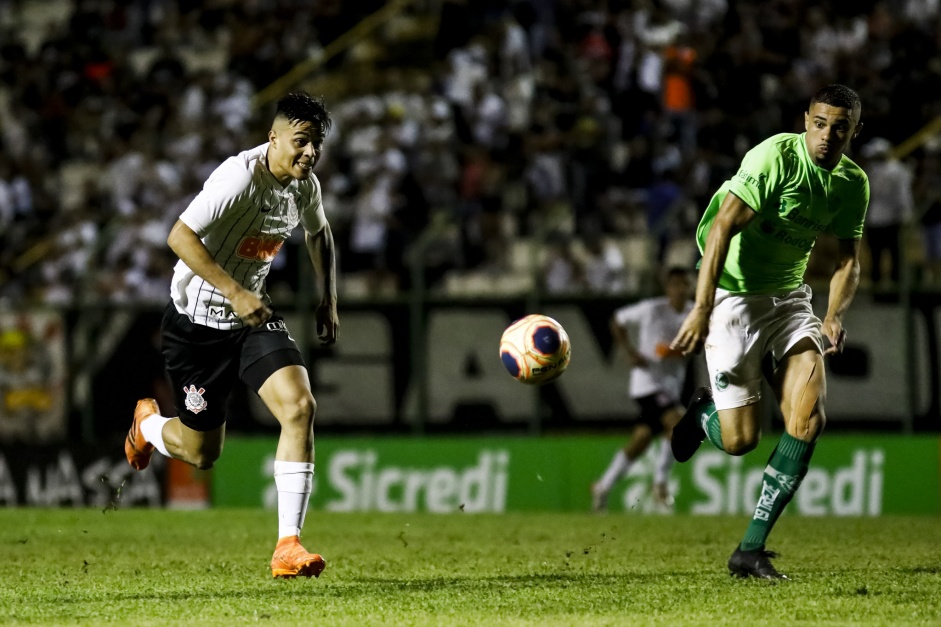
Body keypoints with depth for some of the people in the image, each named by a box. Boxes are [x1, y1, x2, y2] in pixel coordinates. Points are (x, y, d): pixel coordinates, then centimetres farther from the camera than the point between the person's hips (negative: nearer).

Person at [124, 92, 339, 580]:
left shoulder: (305, 184, -1)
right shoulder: (239, 178, -25)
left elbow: (319, 234, 21)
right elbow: (179, 237, -28)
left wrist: (328, 301, 11)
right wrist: (235, 293, -31)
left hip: (255, 318, 6)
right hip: (197, 322, -6)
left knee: (299, 407, -19)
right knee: (201, 452, 6)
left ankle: (288, 547, -17)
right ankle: (148, 423, 45)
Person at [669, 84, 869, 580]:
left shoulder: (853, 183, 2)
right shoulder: (775, 157, -19)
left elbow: (848, 260, 10)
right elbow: (721, 227, -23)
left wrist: (834, 314, -10)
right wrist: (701, 310, -29)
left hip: (790, 298, 6)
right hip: (734, 296, -6)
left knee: (809, 419, -14)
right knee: (740, 441, -8)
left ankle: (751, 549, -4)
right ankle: (704, 412, 33)